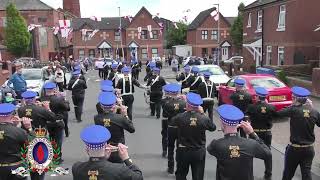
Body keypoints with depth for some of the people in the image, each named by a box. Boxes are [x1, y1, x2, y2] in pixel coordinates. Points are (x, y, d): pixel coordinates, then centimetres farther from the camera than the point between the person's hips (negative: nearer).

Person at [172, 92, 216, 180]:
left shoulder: (180, 117, -19)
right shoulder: (204, 119, -16)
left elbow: (172, 121, 4)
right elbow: (213, 127, 4)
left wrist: (186, 112, 10)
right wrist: (202, 114, 3)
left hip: (183, 151, 0)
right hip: (199, 152, 1)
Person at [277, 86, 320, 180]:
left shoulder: (294, 110, -16)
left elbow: (278, 113, -8)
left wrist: (292, 106, 4)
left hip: (295, 148, -4)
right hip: (309, 148, 4)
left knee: (288, 172, 14)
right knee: (307, 172, 11)